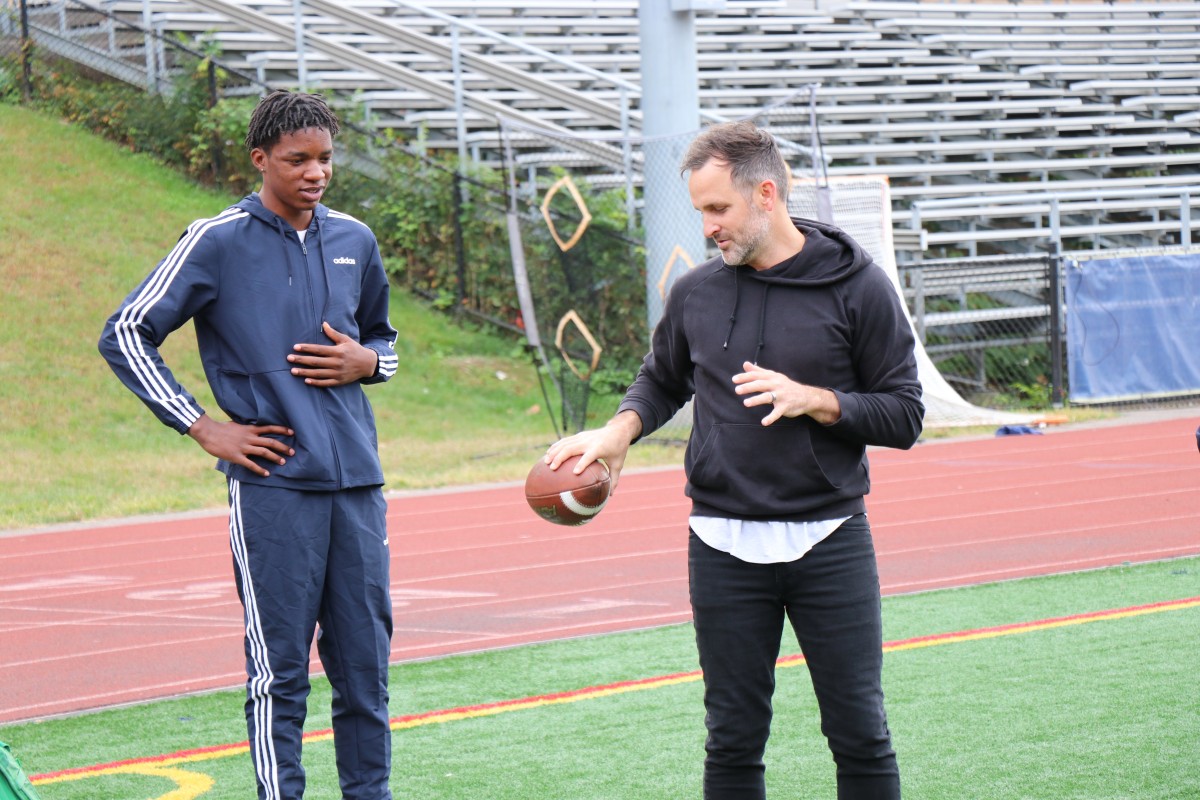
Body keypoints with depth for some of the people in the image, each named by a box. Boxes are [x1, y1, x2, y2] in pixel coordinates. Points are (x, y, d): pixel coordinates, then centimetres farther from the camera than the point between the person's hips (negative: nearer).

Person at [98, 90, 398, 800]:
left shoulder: (355, 241, 13)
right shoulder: (218, 242, -2)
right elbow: (126, 334, -1)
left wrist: (363, 362, 3)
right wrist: (204, 428, -4)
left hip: (357, 481, 5)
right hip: (272, 482, -5)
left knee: (366, 666, 7)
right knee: (279, 671, -4)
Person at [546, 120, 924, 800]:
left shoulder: (858, 287, -4)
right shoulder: (696, 293, 7)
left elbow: (904, 416, -3)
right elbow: (662, 382, 24)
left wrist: (811, 399, -17)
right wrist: (622, 430, 3)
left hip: (831, 541, -3)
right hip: (724, 549, 3)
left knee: (862, 737, 0)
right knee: (733, 743, 6)